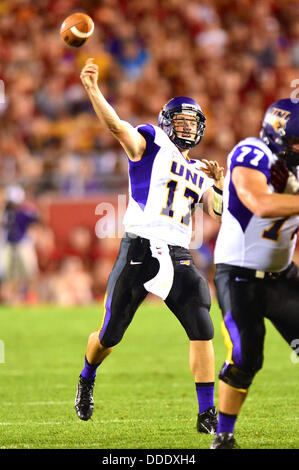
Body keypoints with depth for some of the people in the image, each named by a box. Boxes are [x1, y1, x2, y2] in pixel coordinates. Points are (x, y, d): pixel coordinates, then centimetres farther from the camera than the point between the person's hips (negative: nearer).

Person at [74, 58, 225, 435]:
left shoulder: (198, 172, 20)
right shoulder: (150, 143, 3)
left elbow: (222, 212, 15)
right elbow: (116, 125, -14)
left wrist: (218, 183, -3)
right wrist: (92, 89, -29)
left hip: (178, 258, 4)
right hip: (140, 250, -4)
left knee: (202, 332, -10)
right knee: (110, 334, 4)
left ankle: (207, 414, -5)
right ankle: (87, 380, 37)